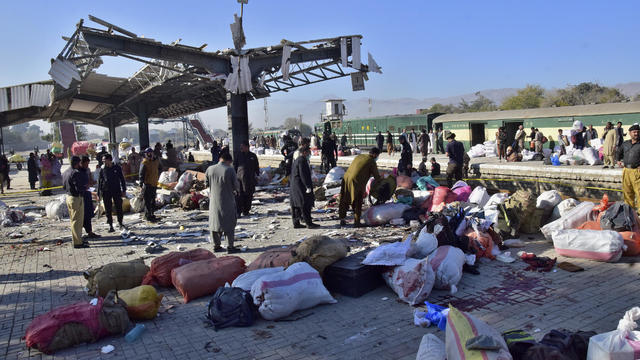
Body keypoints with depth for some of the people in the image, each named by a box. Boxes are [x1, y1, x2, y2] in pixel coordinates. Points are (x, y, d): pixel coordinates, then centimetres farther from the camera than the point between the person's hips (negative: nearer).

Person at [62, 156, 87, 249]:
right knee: (77, 221, -4)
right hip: (76, 198, -10)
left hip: (68, 197, 10)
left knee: (73, 220, 19)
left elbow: (64, 186, 17)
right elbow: (79, 188, -23)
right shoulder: (76, 173, -20)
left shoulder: (66, 172, 10)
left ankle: (75, 239, 29)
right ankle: (77, 242, 1)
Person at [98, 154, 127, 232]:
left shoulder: (117, 168, 1)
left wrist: (124, 190, 1)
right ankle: (110, 226, 10)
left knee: (119, 207, 4)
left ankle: (120, 223, 21)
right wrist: (99, 193, 3)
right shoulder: (103, 169, 2)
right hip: (106, 192, 1)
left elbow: (122, 179, 5)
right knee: (108, 209, 3)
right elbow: (99, 181, 7)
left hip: (117, 190, -1)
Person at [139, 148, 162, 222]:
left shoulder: (156, 161, 7)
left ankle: (151, 214, 26)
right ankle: (148, 216, 0)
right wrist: (141, 182, -20)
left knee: (153, 200, 15)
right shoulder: (144, 163, -12)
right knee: (147, 200, -5)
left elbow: (160, 168, 26)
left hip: (154, 183, 7)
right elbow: (141, 174, -13)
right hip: (147, 184, -7)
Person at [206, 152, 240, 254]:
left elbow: (206, 183, 9)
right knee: (229, 223, 6)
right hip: (227, 201, -4)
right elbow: (236, 185, -11)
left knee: (214, 222, 15)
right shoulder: (230, 170, -15)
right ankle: (230, 247, 8)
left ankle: (216, 246, 22)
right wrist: (234, 190, 11)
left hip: (214, 201, 4)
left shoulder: (210, 169, -3)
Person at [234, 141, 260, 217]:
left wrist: (257, 175, 6)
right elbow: (235, 165, 14)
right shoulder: (239, 155, 8)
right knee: (239, 195, -8)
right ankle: (238, 211, -6)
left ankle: (246, 210, 16)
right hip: (240, 178, 0)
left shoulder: (253, 156, 6)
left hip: (250, 179, 0)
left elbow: (256, 167, 12)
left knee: (248, 195, 5)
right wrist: (234, 174, 7)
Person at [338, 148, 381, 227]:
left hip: (346, 179, 6)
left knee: (344, 201, 15)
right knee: (357, 203, 8)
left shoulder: (359, 156, 18)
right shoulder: (371, 162, 0)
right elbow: (376, 177, 3)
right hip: (356, 182, -6)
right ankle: (356, 221, 10)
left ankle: (342, 219, 22)